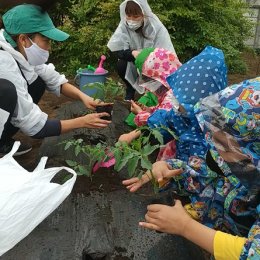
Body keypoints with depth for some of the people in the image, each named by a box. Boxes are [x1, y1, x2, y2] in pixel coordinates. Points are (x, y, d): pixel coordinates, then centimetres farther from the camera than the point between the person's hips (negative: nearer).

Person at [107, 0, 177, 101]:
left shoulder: (157, 27, -24)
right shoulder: (124, 25, -18)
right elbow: (118, 51, -23)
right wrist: (133, 53, -40)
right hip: (135, 64, 2)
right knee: (121, 65, -27)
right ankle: (130, 89, 2)